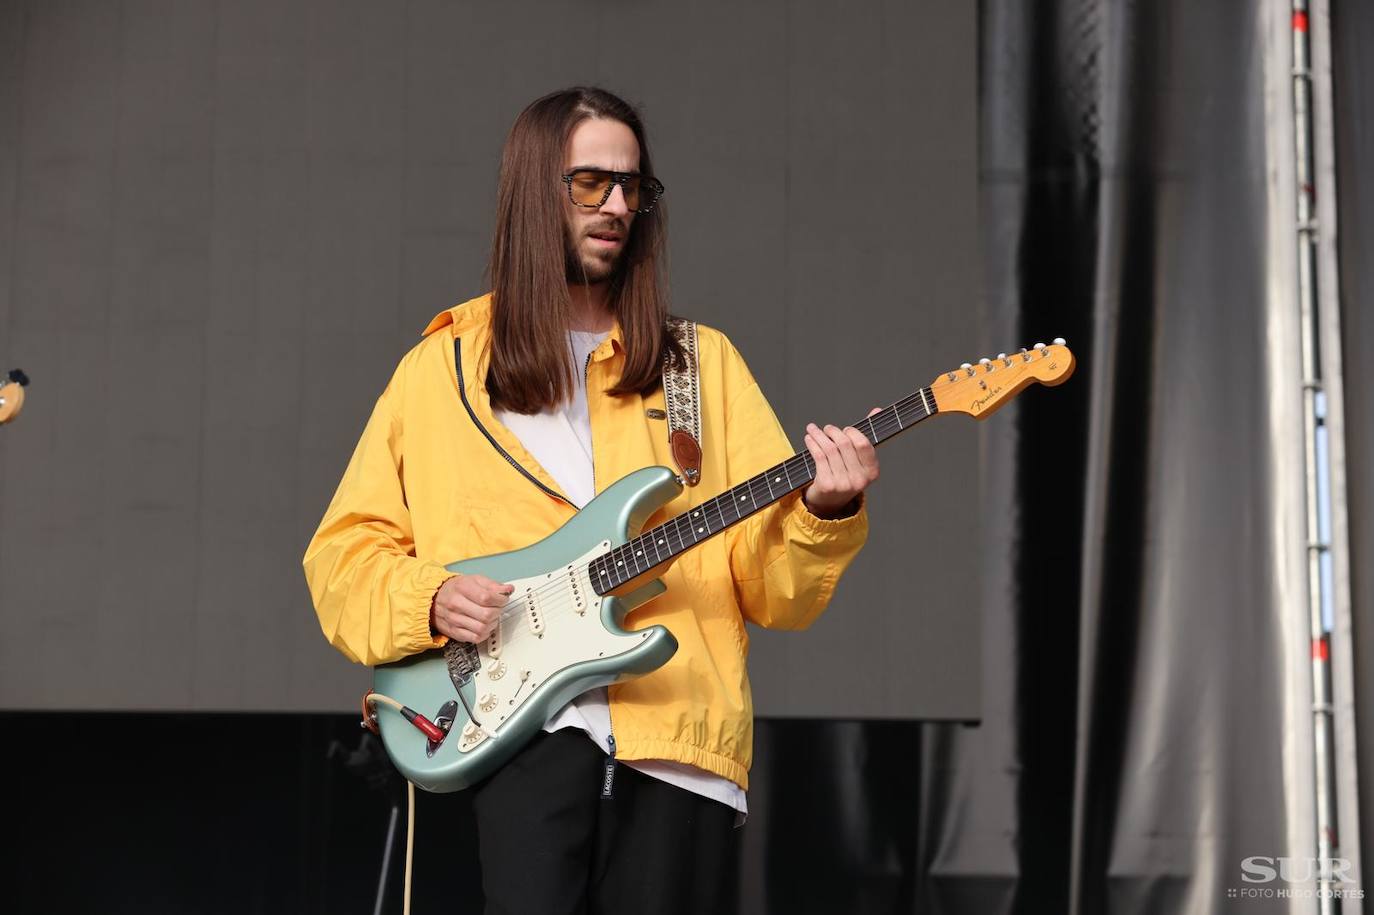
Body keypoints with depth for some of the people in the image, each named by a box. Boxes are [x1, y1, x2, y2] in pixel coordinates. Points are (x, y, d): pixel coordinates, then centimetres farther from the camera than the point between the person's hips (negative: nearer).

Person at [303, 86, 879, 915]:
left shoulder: (703, 363, 14)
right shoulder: (439, 372, 13)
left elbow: (773, 586, 8)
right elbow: (346, 552, 14)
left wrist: (825, 515, -12)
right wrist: (429, 599, -5)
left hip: (678, 730, 2)